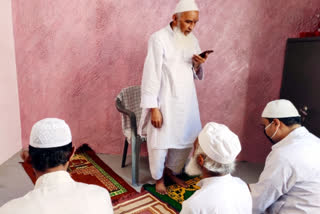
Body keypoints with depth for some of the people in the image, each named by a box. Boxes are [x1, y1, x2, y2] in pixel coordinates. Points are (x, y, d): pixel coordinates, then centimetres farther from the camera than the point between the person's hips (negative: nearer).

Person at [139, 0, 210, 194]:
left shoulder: (192, 40, 7)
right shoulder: (159, 39, -12)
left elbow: (196, 75, 12)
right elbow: (151, 75, -14)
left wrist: (198, 65, -11)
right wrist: (154, 108, -17)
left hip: (187, 101, 6)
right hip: (165, 102, -6)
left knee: (186, 139, 14)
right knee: (160, 143, 7)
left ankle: (172, 171, 39)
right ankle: (159, 178, 32)